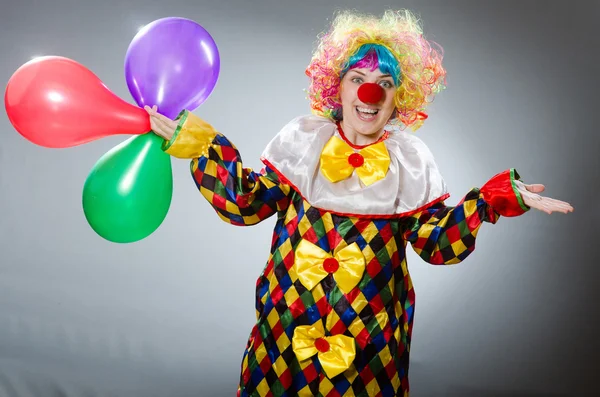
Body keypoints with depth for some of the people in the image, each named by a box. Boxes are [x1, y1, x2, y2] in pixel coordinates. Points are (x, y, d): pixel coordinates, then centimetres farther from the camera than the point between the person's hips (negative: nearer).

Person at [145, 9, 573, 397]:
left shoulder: (410, 158, 0)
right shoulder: (304, 140, 0)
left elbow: (437, 242, -4)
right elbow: (247, 202, -4)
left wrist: (492, 199, -16)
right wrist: (198, 142, -10)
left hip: (371, 330, 0)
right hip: (288, 320, 0)